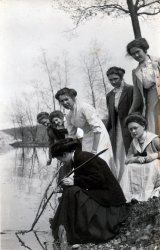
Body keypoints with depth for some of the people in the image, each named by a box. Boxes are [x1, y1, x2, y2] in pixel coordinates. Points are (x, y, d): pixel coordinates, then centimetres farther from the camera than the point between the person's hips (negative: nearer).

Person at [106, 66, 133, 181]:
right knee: (117, 161, 4)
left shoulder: (131, 90, -4)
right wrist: (106, 132, 13)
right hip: (115, 132, 6)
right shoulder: (110, 95, 15)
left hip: (128, 129, -6)